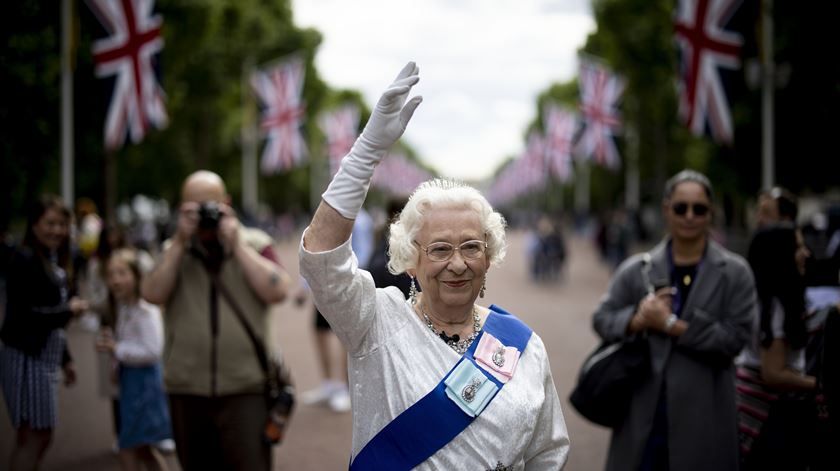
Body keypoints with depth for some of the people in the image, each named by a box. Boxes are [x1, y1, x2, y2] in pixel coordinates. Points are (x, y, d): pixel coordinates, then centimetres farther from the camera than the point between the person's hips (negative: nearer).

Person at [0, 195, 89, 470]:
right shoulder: (25, 259, -13)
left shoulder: (56, 261, 14)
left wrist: (65, 359, 19)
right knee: (33, 436, -8)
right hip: (26, 357, -9)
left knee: (40, 437, 11)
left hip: (46, 356, 9)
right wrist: (68, 311, -12)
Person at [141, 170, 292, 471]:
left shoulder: (254, 244, 5)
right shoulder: (174, 251, 11)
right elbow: (153, 294, -4)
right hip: (187, 390, 3)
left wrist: (236, 244, -9)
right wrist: (180, 242, -8)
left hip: (245, 389, -3)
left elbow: (277, 291, -10)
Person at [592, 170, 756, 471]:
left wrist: (671, 325, -12)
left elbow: (735, 337, -8)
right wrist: (637, 320, -12)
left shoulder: (734, 273, 0)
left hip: (703, 417, -2)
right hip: (643, 411, 2)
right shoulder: (637, 270, 7)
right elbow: (602, 319, 9)